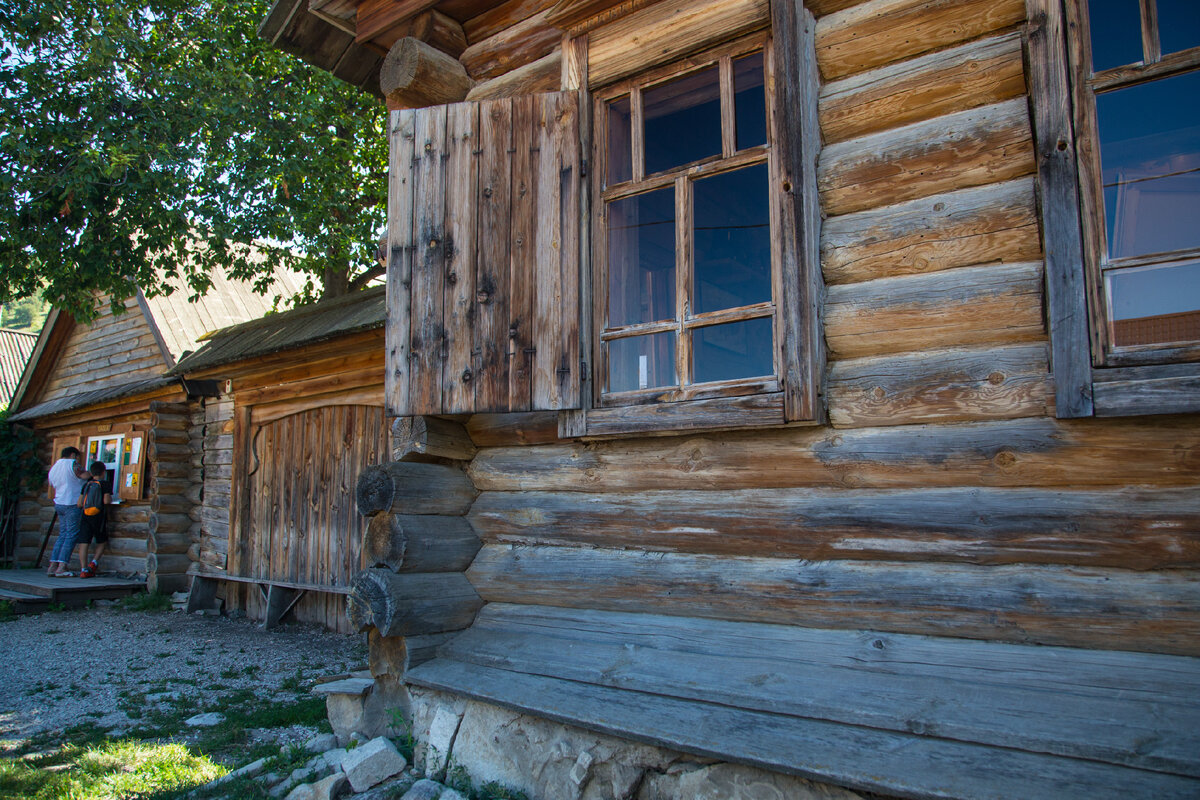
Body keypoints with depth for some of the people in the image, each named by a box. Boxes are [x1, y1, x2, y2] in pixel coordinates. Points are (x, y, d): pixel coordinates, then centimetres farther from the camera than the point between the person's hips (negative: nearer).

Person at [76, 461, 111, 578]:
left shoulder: (86, 485, 10)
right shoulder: (104, 484, -2)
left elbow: (79, 504, 8)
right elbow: (106, 500, -13)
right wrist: (110, 499, 9)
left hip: (85, 517, 3)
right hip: (99, 517, -3)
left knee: (83, 543, 1)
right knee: (101, 542, 14)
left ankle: (84, 569, -4)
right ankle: (94, 562, -3)